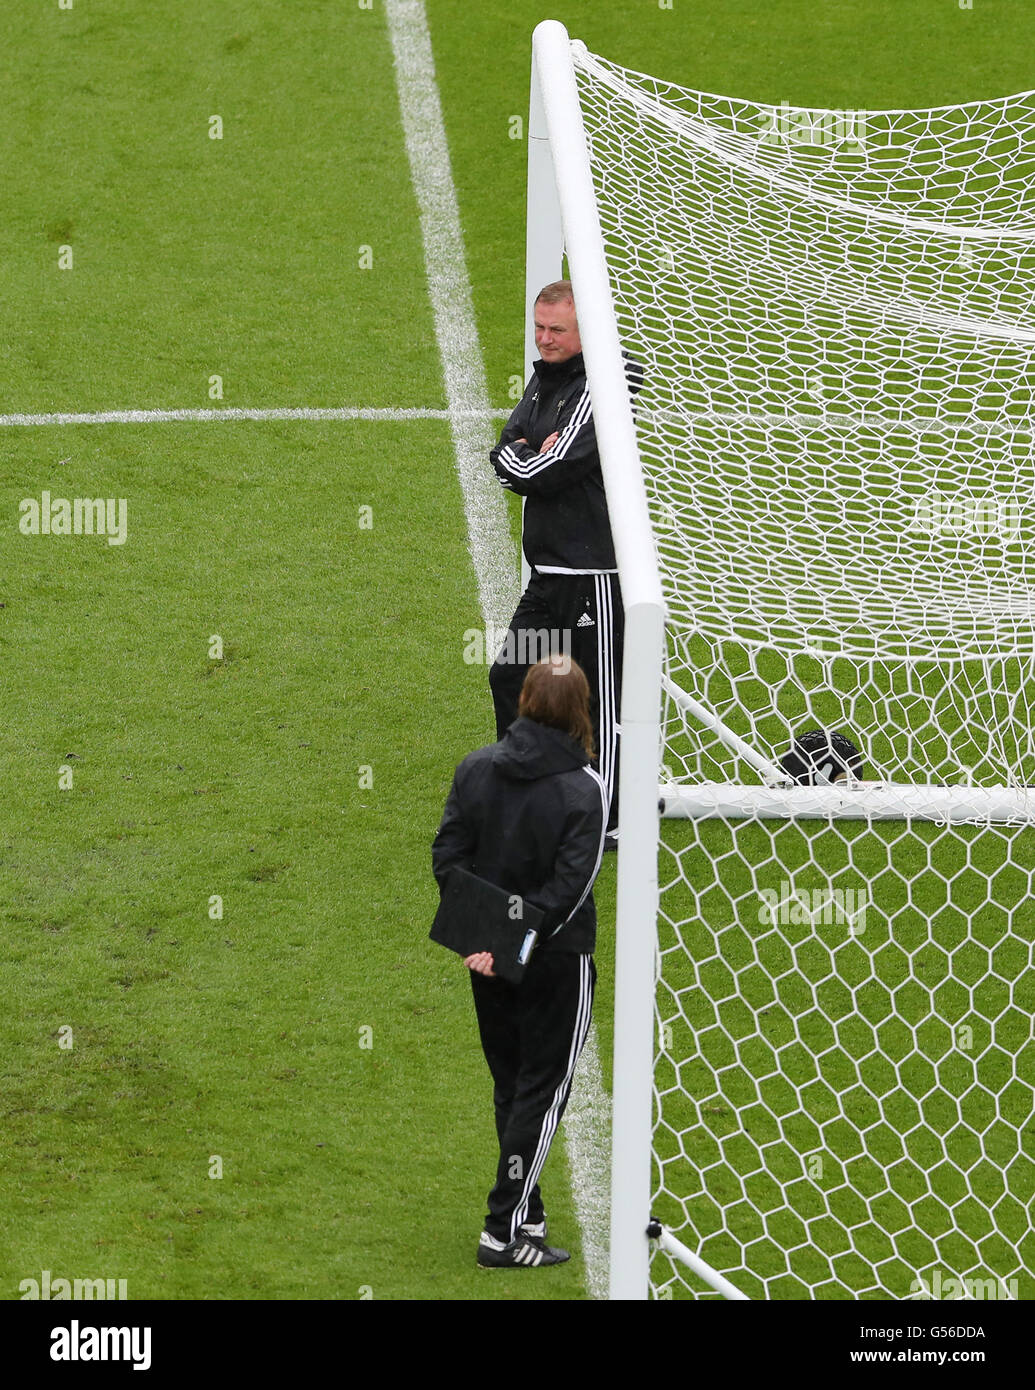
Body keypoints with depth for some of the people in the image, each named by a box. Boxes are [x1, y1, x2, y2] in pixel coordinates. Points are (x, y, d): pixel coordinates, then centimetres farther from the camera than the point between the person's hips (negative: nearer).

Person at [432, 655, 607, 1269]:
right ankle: (504, 1231, 0)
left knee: (511, 1085, 19)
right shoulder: (584, 788, -16)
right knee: (542, 1090, 3)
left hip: (489, 960, 5)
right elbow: (570, 885, -21)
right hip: (555, 961, -5)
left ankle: (526, 1210, 30)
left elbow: (448, 855, -3)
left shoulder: (476, 768, -2)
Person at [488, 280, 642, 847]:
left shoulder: (596, 390, -14)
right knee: (510, 677, 14)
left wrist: (525, 466, 1)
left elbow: (547, 473, -19)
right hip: (550, 570, 9)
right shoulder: (543, 380, 15)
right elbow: (505, 452, 8)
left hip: (593, 571, -9)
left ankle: (607, 820, 4)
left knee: (598, 696, -3)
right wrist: (531, 459, -12)